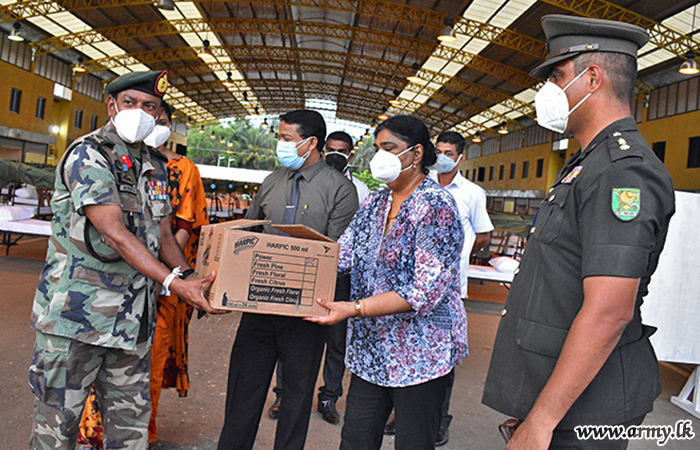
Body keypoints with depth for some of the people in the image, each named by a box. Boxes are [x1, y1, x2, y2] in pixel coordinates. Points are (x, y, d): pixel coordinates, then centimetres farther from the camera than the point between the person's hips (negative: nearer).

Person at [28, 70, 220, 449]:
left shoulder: (155, 168, 13)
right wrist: (174, 283, -27)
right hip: (76, 313, -6)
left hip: (132, 318, 6)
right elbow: (114, 233, -21)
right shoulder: (87, 155, -10)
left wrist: (187, 275, -4)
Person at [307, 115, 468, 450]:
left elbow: (426, 290, -23)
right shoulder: (374, 204, 9)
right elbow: (342, 255, 4)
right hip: (370, 350, 7)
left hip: (419, 355, -6)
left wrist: (354, 309, -28)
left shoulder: (436, 207, -15)